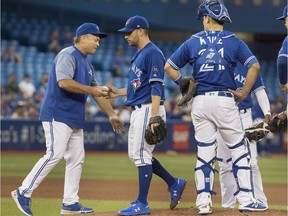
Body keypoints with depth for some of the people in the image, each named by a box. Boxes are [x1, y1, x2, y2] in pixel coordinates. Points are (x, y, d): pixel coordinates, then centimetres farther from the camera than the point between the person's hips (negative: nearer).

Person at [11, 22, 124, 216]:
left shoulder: (87, 65, 20)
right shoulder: (67, 55, -9)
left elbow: (97, 92, 25)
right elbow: (64, 82, -23)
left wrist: (111, 114, 21)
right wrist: (91, 90, -19)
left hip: (75, 118, 10)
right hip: (58, 114, -10)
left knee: (77, 159, 5)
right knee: (55, 155, -17)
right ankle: (24, 192, -11)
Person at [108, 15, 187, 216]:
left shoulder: (152, 53, -13)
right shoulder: (139, 54, 17)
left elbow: (156, 87, -20)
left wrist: (154, 118, -26)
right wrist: (118, 93, 14)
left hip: (148, 109, -10)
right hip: (138, 110, 10)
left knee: (142, 155, -8)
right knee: (136, 154, 14)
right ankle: (174, 184, 21)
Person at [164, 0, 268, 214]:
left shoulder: (192, 42, 7)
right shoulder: (233, 41, 1)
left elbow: (169, 67, 9)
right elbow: (255, 66, -9)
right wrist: (243, 93, -3)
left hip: (200, 102, 2)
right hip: (225, 100, -2)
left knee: (204, 152, 6)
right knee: (239, 149, 5)